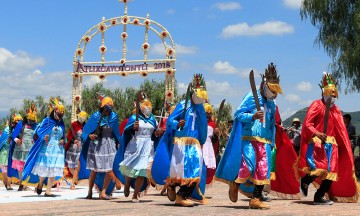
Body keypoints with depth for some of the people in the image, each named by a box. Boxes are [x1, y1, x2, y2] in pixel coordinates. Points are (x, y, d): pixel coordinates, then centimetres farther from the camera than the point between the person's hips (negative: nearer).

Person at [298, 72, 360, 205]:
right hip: (316, 142, -6)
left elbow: (340, 130, 14)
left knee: (331, 171, 0)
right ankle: (305, 181, 8)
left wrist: (345, 148, 8)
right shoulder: (317, 105, -1)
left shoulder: (335, 110, 16)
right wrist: (317, 134, -27)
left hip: (331, 144, 6)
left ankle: (319, 197, 9)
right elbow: (307, 124, -10)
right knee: (318, 167, -23)